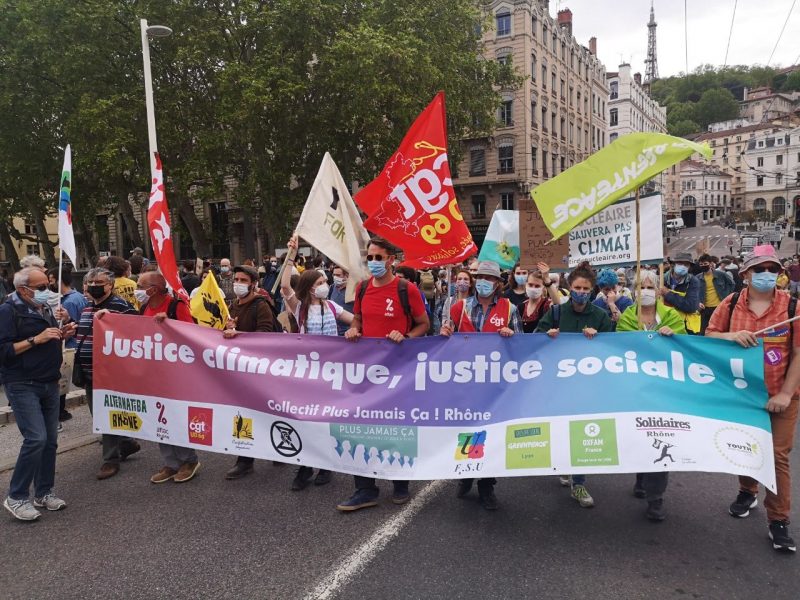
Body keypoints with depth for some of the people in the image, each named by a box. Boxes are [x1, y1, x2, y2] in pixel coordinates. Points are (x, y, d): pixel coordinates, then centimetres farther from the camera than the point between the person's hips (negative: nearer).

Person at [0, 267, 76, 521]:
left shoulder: (44, 308, 14)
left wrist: (62, 334, 5)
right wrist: (36, 339, -22)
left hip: (49, 384, 8)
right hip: (22, 386, -7)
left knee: (50, 440, 8)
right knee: (36, 438, -15)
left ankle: (43, 493, 20)